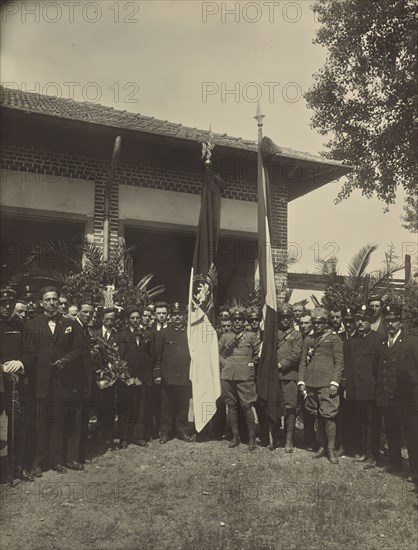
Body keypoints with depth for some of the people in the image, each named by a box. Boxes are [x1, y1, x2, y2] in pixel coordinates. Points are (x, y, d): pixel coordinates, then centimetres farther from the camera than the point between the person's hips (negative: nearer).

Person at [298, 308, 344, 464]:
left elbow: (339, 362, -2)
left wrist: (335, 382, -10)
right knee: (318, 416, 11)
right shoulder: (308, 340, 15)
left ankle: (331, 450, 3)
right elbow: (303, 362, 15)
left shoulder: (334, 339, 2)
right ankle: (322, 446, 21)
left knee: (328, 416, -6)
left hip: (327, 384, -4)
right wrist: (301, 381, 7)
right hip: (311, 384, 4)